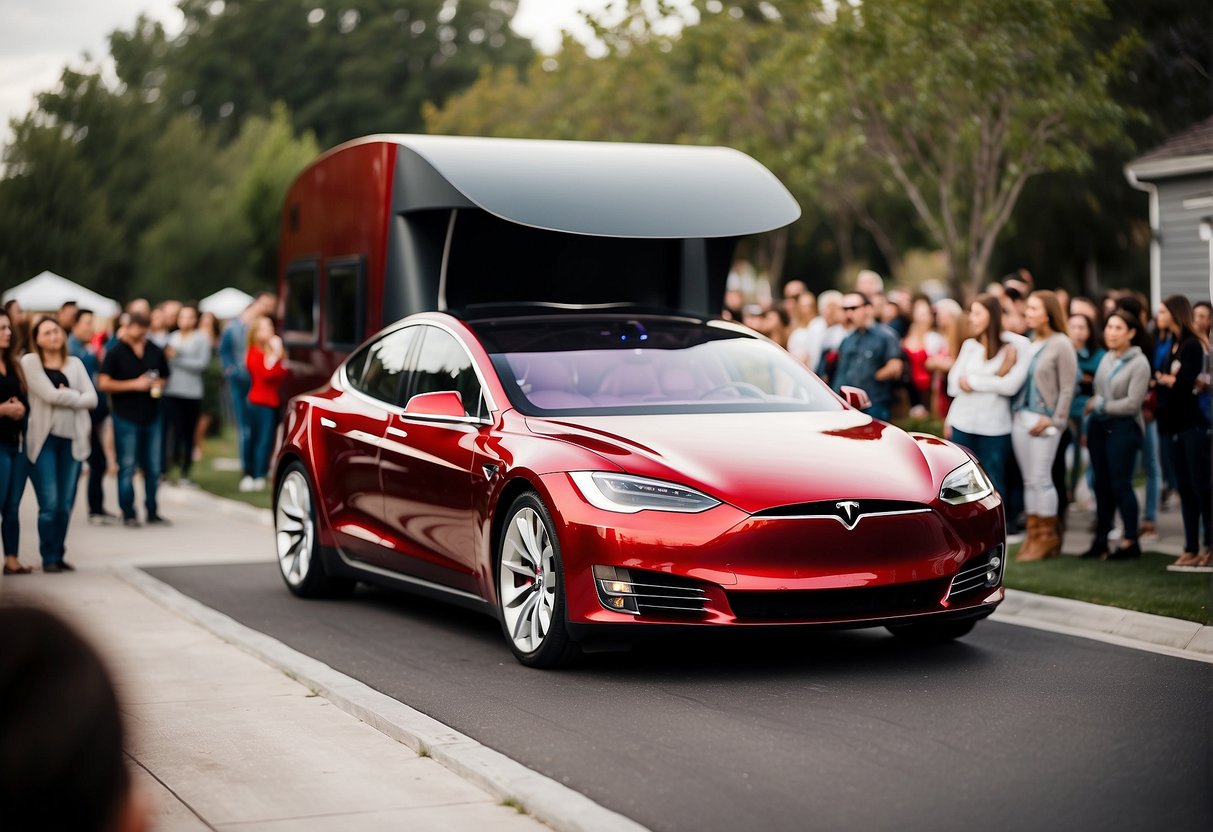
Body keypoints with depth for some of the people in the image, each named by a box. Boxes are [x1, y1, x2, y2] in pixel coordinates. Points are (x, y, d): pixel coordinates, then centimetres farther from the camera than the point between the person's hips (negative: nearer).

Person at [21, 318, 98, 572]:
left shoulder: (74, 363, 13)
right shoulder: (30, 361, 1)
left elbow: (92, 398, 3)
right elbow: (50, 394, -11)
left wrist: (64, 397, -8)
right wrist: (76, 396, 0)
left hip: (72, 439, 4)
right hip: (44, 438, -4)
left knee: (65, 505, 4)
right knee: (49, 504, -9)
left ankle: (58, 555, 15)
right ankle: (48, 558, 2)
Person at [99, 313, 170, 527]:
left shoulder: (155, 352, 7)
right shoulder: (115, 353, -4)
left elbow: (164, 378, 21)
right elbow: (104, 383, -10)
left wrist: (158, 385, -2)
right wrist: (135, 384, -15)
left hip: (151, 415, 4)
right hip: (126, 417, -4)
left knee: (153, 467, 9)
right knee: (127, 468, 1)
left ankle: (152, 511, 18)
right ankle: (128, 513, 7)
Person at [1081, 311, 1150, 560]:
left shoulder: (1139, 363, -8)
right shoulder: (1106, 359, 11)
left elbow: (1132, 404, -13)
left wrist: (1100, 406, -5)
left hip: (1123, 427, -6)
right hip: (1099, 426, 6)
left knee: (1120, 484, -4)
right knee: (1102, 484, 9)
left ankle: (1130, 541, 7)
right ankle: (1100, 540, 15)